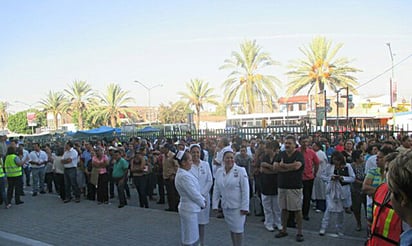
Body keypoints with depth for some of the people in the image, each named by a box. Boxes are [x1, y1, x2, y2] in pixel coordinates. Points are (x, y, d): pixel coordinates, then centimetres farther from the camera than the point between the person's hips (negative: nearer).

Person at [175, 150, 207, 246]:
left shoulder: (184, 173, 7)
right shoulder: (184, 176, -24)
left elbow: (195, 190, 13)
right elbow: (194, 193, -20)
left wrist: (202, 200, 6)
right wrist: (203, 203, -4)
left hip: (191, 208, 10)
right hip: (189, 209, -10)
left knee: (193, 238, 20)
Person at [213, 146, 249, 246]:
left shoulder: (240, 171, -11)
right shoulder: (219, 172, 1)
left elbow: (245, 190, -11)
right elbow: (216, 190, 6)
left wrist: (245, 207, -13)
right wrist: (215, 205, 4)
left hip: (238, 206, -4)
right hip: (225, 206, 4)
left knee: (238, 229, 1)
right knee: (231, 229, 16)